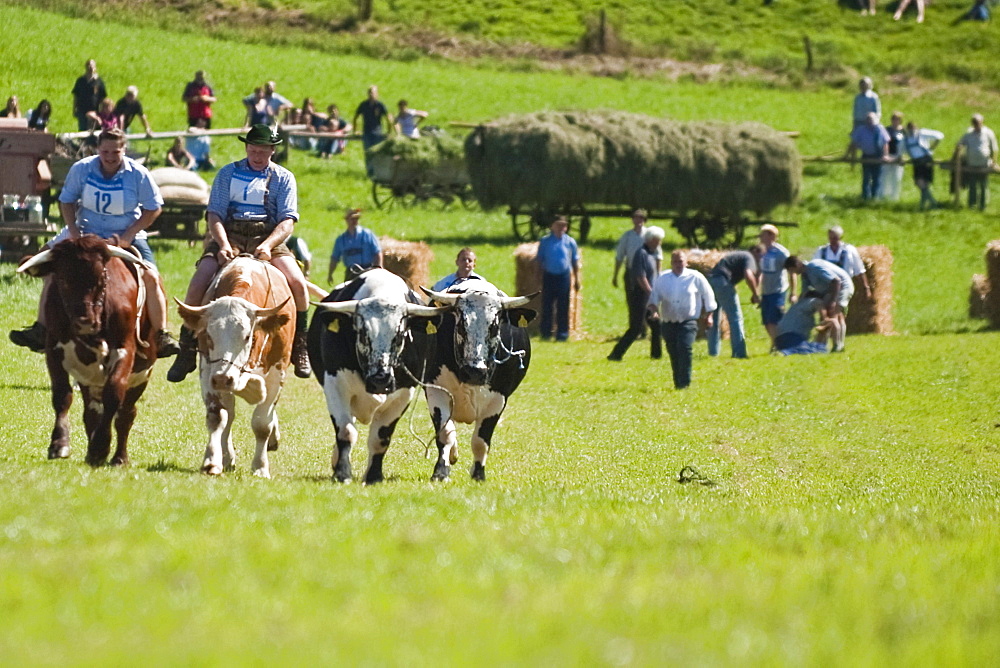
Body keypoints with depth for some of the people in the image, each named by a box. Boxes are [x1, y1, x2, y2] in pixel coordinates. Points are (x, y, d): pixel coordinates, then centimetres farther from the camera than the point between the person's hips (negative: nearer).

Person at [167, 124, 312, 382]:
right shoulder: (228, 174, 11)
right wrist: (223, 244, -17)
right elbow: (215, 214, 3)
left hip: (268, 237, 0)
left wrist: (267, 245, -20)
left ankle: (300, 348, -5)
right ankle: (187, 352, -10)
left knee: (298, 283, -25)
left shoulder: (284, 178, 10)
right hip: (230, 236, 0)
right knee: (198, 284, -23)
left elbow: (287, 221, 0)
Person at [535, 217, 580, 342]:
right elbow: (539, 259, 10)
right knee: (547, 305, 1)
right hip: (549, 276, 0)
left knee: (563, 307, 1)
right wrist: (539, 275, 3)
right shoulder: (545, 241, 6)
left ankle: (562, 333, 6)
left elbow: (575, 261, 13)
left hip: (564, 276, 0)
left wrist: (577, 279, 11)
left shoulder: (570, 242, 8)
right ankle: (545, 332, 8)